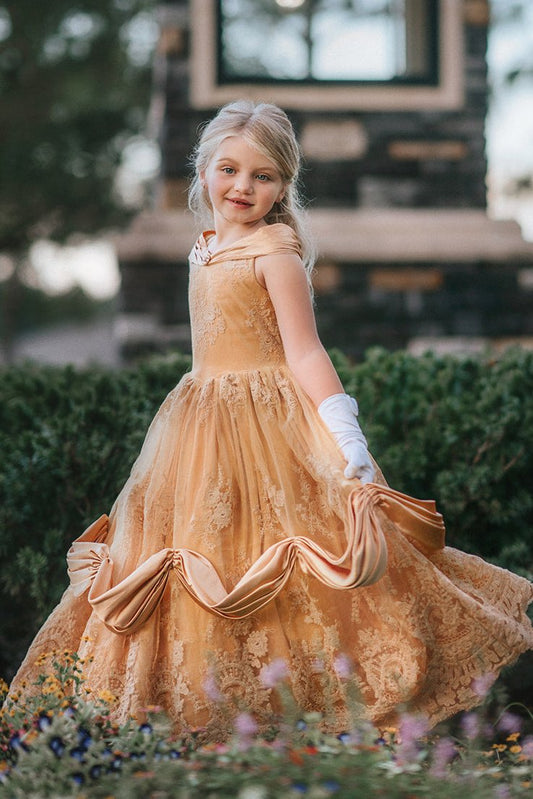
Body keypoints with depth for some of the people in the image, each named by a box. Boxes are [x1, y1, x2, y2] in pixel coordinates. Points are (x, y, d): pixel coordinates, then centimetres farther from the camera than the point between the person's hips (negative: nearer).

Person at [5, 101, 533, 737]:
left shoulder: (275, 250, -12)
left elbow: (303, 353, -16)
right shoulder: (207, 249, 12)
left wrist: (348, 439, -24)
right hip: (202, 420, 8)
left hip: (267, 420, -8)